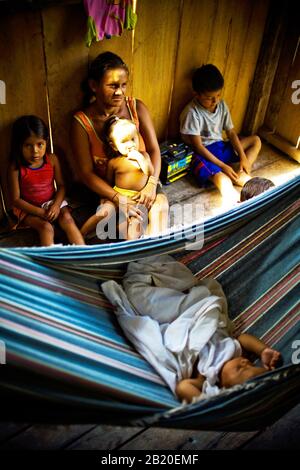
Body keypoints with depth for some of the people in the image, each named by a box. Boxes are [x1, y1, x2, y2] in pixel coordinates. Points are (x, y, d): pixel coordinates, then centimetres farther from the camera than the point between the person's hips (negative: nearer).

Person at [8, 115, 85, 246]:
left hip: (51, 202, 2)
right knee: (46, 227, -27)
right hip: (28, 208, -2)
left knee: (67, 218, -23)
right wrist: (40, 212, -22)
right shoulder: (16, 167, -17)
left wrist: (56, 205, -19)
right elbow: (16, 199, -14)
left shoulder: (52, 159, -7)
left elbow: (61, 185, 0)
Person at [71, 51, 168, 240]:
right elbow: (86, 173, -14)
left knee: (161, 204, -24)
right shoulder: (82, 122, -15)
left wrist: (151, 184, -25)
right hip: (108, 187, -2)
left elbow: (154, 149, -8)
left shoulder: (136, 108, -7)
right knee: (129, 218, -27)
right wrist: (119, 199, -25)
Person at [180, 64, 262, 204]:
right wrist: (223, 166, -22)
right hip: (202, 154, -8)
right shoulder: (192, 112, -19)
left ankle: (241, 175, -17)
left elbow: (231, 132, 7)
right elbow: (198, 146, -19)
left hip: (220, 147, 8)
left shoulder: (222, 105, 2)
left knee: (255, 140, 1)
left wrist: (243, 157, -8)